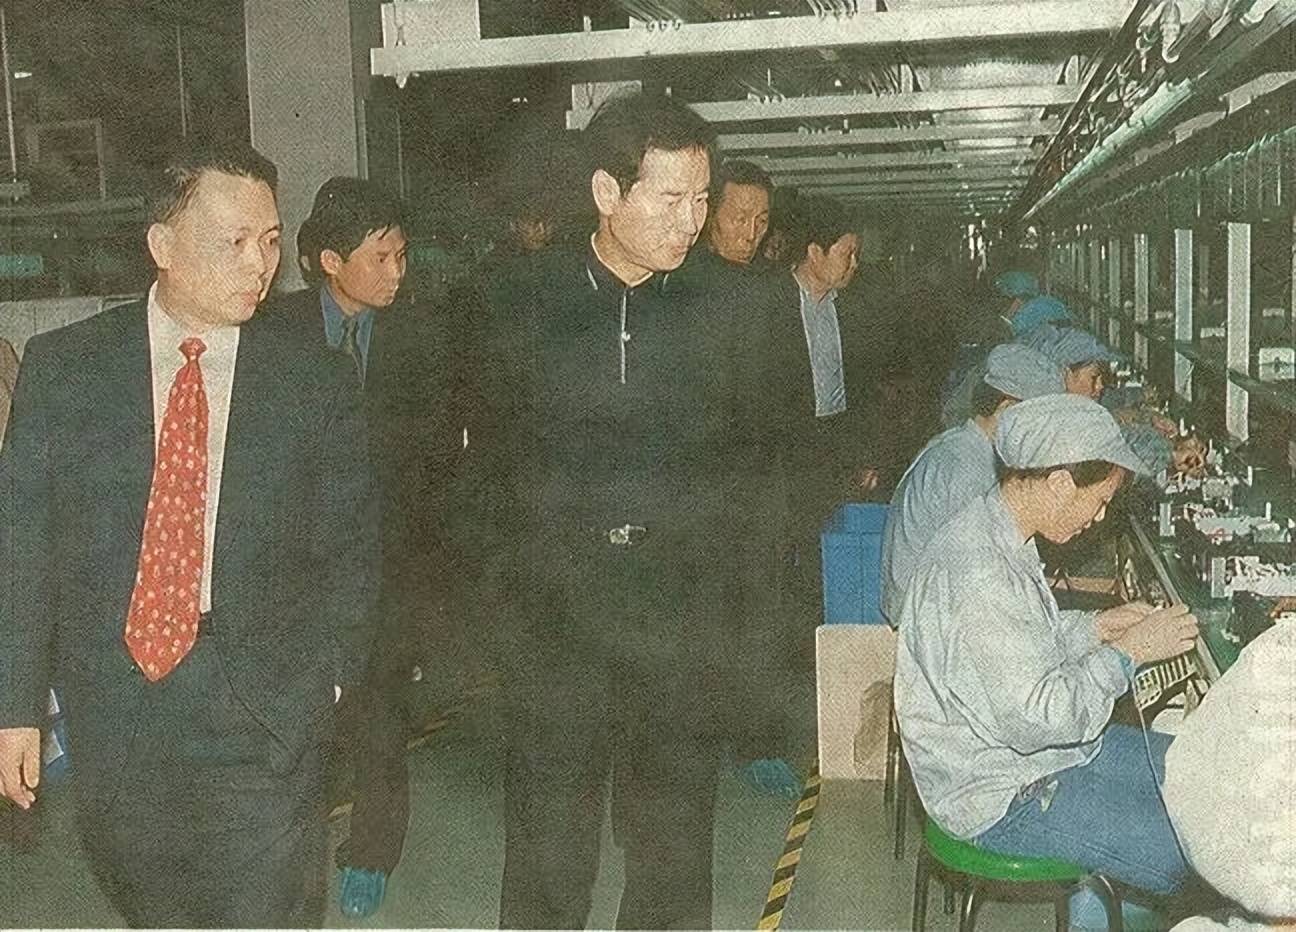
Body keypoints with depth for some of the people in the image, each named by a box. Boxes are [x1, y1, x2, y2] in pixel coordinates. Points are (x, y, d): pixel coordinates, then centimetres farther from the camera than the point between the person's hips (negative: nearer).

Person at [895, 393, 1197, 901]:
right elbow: (1037, 719, -28)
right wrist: (1128, 651, -18)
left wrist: (1094, 627, 5)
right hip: (999, 798, -10)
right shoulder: (978, 575, -30)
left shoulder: (996, 530, 2)